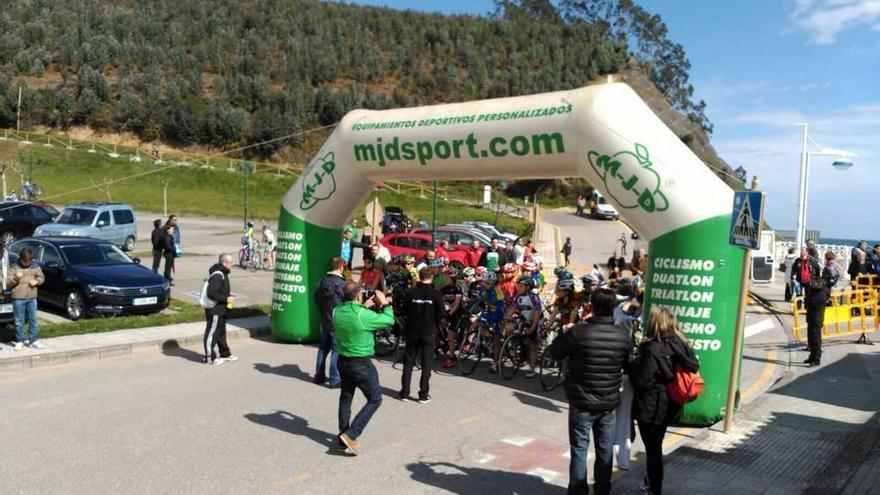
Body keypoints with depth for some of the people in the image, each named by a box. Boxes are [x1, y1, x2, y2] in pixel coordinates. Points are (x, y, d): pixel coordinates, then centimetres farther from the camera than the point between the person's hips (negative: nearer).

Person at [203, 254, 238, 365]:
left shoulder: (222, 273, 10)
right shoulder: (217, 275, -23)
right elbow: (211, 293, -28)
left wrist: (228, 294, 9)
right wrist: (226, 299, -22)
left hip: (221, 309, 11)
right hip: (215, 310, -11)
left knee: (221, 332, 19)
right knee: (212, 332, 0)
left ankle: (225, 354, 30)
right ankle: (209, 357, 9)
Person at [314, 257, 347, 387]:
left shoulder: (321, 281, 3)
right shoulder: (341, 284, -18)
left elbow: (316, 299, 11)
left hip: (324, 320, 7)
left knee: (323, 347, 17)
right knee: (337, 349, 0)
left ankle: (319, 376, 24)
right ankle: (334, 379, 3)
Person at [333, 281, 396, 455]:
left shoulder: (337, 312, -6)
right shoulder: (364, 316, -24)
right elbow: (389, 320, -12)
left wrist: (364, 307, 11)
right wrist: (384, 303, 0)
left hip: (343, 361, 7)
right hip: (362, 364, -6)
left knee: (345, 399, 21)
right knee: (375, 399, 8)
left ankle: (343, 436, 30)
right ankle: (350, 435, 1)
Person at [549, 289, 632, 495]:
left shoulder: (578, 332, -18)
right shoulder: (623, 337, -6)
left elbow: (555, 353, -5)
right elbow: (629, 364, 9)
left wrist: (564, 334, 11)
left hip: (582, 402, -3)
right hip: (609, 402, 3)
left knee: (579, 449, 7)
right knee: (605, 449, 16)